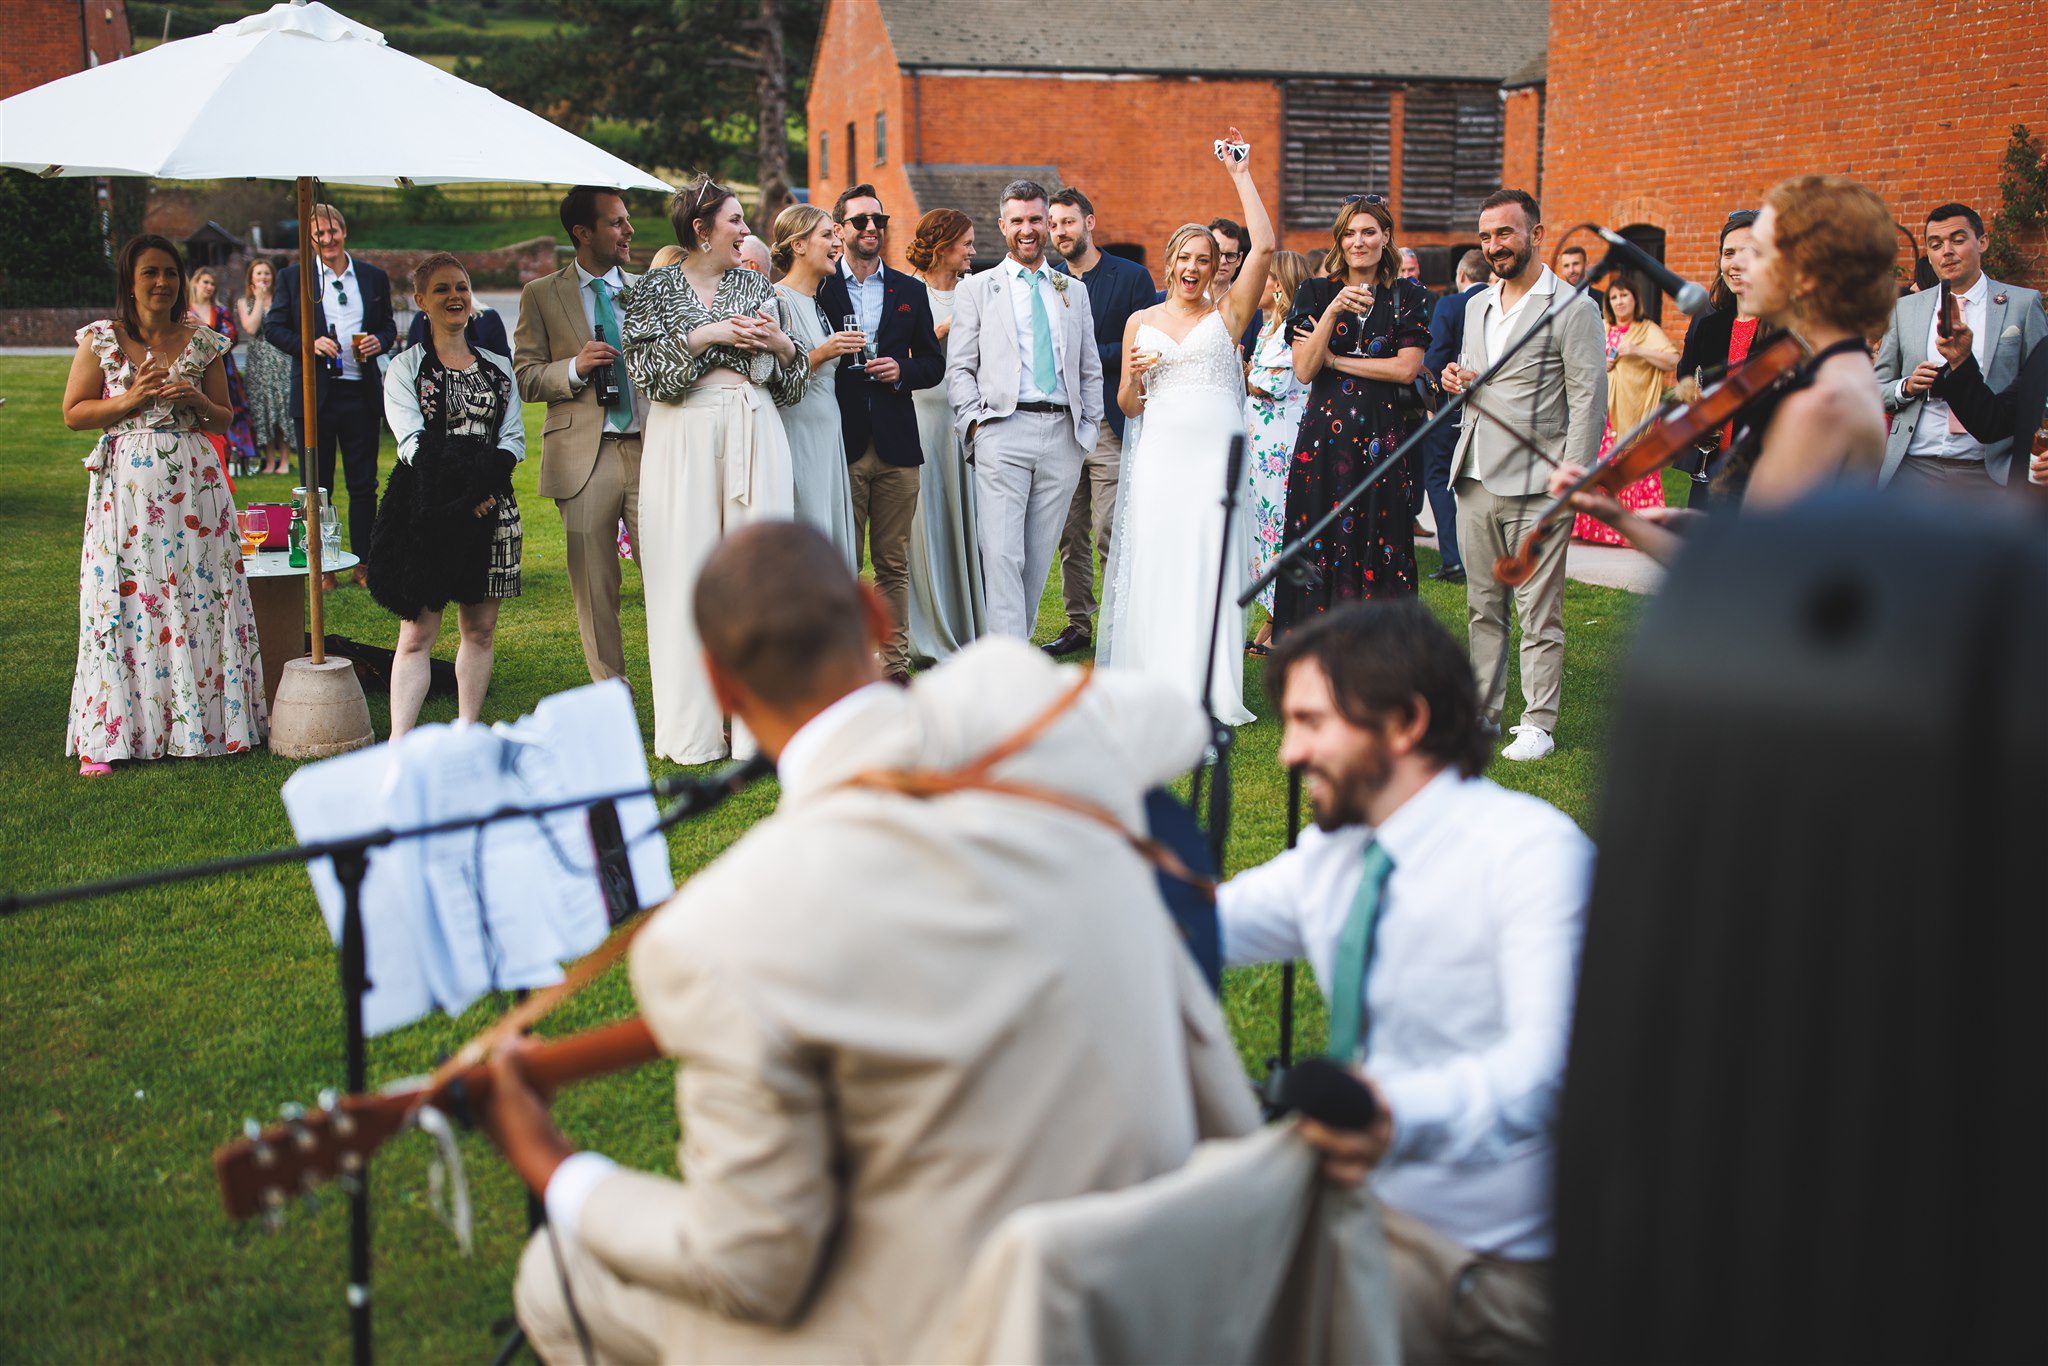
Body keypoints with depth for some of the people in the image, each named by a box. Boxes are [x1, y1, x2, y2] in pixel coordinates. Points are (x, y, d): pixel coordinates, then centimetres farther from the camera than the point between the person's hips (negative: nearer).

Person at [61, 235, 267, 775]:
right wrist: (131, 399, -10)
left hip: (193, 481, 2)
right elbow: (74, 413, 4)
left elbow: (224, 421, 15)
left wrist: (197, 400, -6)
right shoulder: (101, 339, 5)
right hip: (125, 482, -1)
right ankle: (107, 737, 0)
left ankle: (201, 720, 8)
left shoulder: (202, 342, 9)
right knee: (121, 600, -4)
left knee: (198, 596, -1)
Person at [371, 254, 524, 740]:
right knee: (418, 632, -7)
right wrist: (459, 490, -20)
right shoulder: (405, 367, 5)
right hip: (426, 511, -4)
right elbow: (412, 442, -6)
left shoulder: (498, 368, 15)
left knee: (481, 629, 6)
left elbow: (514, 439, 7)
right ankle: (399, 745, -8)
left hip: (489, 508, 4)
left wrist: (481, 479, -13)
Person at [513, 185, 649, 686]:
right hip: (583, 456, -1)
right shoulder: (541, 295, 7)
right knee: (593, 588, 3)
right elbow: (525, 378, 4)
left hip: (649, 450, 1)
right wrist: (575, 367, -13)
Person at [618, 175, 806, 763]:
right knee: (687, 572, -3)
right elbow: (644, 366, -7)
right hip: (683, 435, -2)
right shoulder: (654, 289, 6)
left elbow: (792, 381, 16)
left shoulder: (756, 286, 14)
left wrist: (781, 344, -4)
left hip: (755, 433, 2)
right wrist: (706, 335, -12)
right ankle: (693, 729, 4)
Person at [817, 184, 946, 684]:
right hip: (841, 445, -3)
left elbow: (933, 363, 13)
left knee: (894, 565, 6)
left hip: (897, 446, 3)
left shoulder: (910, 292, 13)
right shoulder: (818, 289, 3)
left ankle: (895, 665, 12)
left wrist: (901, 370, -5)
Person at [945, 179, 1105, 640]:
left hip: (1063, 435, 3)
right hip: (1003, 432, -3)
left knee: (1038, 558, 4)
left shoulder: (1074, 291, 19)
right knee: (1002, 556, -12)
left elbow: (1091, 370, 20)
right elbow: (958, 368, 5)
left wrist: (1090, 427, 10)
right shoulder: (976, 289, 10)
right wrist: (975, 423, -7)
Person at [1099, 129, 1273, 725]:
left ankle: (1207, 690, 1)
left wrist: (1242, 178, -3)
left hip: (1215, 451, -2)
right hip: (1160, 450, 2)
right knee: (1154, 563, -1)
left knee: (1210, 565, -4)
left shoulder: (1228, 311, 8)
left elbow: (1263, 248, -5)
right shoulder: (1141, 321, 13)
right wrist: (1135, 376, -6)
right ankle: (1154, 685, 5)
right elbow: (1127, 404, 16)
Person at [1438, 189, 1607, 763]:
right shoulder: (1476, 306, 17)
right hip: (1475, 479, 7)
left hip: (1536, 484, -7)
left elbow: (1589, 401, -8)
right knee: (1482, 608, 12)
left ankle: (1538, 723, 5)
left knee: (1538, 613, -2)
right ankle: (1482, 710, 21)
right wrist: (1456, 381, 4)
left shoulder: (1572, 308, -6)